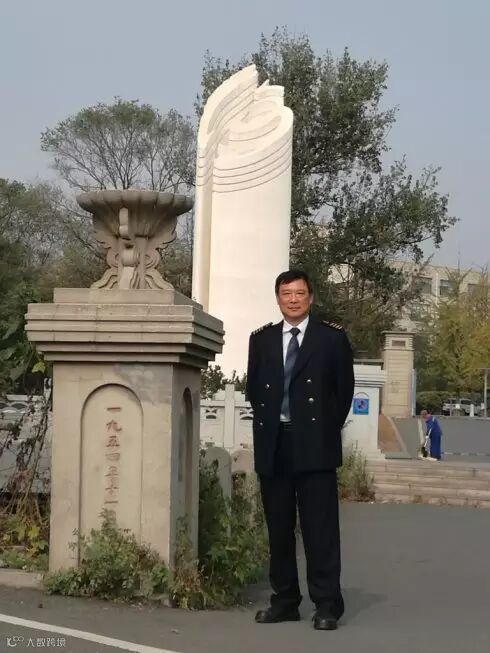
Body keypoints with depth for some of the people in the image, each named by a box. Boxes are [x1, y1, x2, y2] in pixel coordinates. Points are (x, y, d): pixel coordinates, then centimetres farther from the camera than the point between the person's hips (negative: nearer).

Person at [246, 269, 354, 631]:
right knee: (278, 526, 7)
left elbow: (344, 387, 5)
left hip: (315, 444, -3)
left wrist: (328, 428, 4)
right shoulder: (261, 339, 12)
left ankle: (327, 605, -1)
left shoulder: (332, 337, 3)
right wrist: (267, 422, 10)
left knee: (320, 526, -5)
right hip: (273, 445, 4)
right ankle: (285, 601, 15)